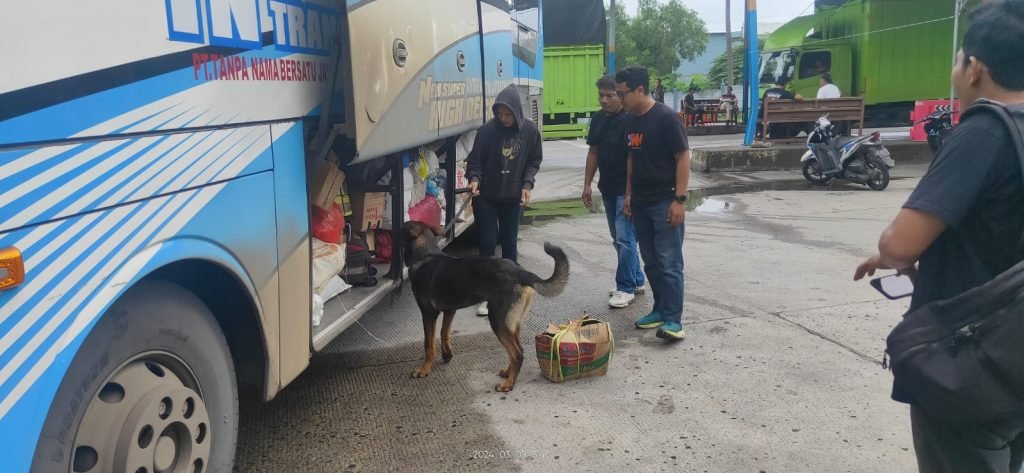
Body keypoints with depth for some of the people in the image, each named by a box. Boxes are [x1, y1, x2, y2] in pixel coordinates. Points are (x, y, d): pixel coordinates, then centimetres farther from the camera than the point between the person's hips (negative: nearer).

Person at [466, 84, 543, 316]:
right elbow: (474, 160, -8)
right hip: (486, 197, -2)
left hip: (512, 197, 2)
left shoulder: (530, 130, -8)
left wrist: (527, 184, -11)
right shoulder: (488, 130, -15)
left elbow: (534, 161, 3)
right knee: (488, 244, -1)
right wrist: (474, 179, -26)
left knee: (509, 243, 10)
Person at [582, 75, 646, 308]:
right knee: (619, 239, 14)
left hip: (627, 190, -8)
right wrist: (587, 184, 11)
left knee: (625, 239, -7)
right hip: (608, 189, 8)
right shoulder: (598, 119, 8)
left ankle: (626, 288, 3)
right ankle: (636, 281, 27)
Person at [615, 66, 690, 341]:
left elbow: (683, 158, -14)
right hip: (640, 203, 7)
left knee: (669, 262, -7)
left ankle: (673, 319, -5)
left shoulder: (666, 117, -13)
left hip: (665, 202, -7)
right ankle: (661, 310, 22)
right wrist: (629, 194, 14)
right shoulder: (632, 121, 10)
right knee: (651, 261, 12)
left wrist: (679, 199, -18)